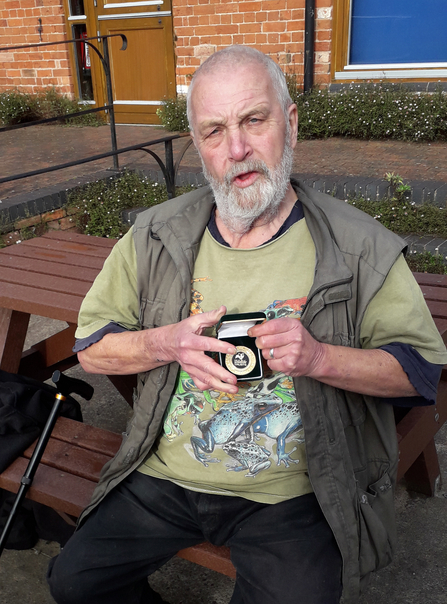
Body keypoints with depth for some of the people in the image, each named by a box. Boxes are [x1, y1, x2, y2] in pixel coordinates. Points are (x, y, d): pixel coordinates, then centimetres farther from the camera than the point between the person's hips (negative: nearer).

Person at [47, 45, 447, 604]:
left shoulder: (360, 249, -8)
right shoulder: (155, 236, -1)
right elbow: (91, 346, 3)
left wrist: (319, 357, -24)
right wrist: (169, 343, -18)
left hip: (289, 495, -2)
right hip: (165, 476, 3)